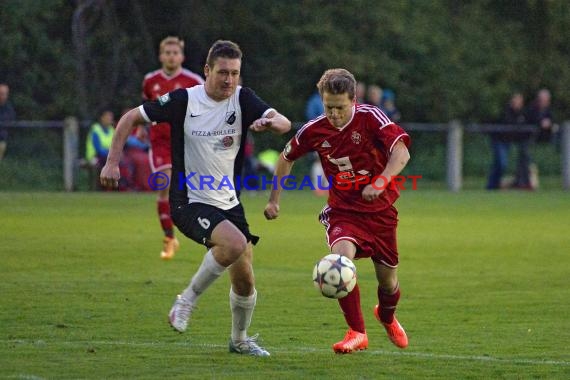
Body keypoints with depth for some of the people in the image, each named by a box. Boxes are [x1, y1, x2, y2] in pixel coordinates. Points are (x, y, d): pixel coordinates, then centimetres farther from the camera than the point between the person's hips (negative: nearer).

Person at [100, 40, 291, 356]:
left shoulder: (242, 99, -3)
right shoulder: (183, 101, -11)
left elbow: (284, 124, -15)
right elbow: (131, 118, -2)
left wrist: (270, 122, -39)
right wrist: (112, 162, -9)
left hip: (229, 202, 5)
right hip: (189, 202, -5)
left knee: (244, 280, 8)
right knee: (234, 243, -31)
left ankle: (239, 340, 34)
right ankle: (188, 300, -11)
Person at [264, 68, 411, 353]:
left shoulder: (370, 117, -17)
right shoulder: (314, 131, -8)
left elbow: (401, 153, -26)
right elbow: (286, 158, 10)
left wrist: (380, 182, -41)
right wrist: (274, 200, 10)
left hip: (380, 210, 0)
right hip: (342, 211, 0)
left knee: (388, 280, 10)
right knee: (342, 255, -30)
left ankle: (387, 317, 48)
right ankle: (357, 334, -22)